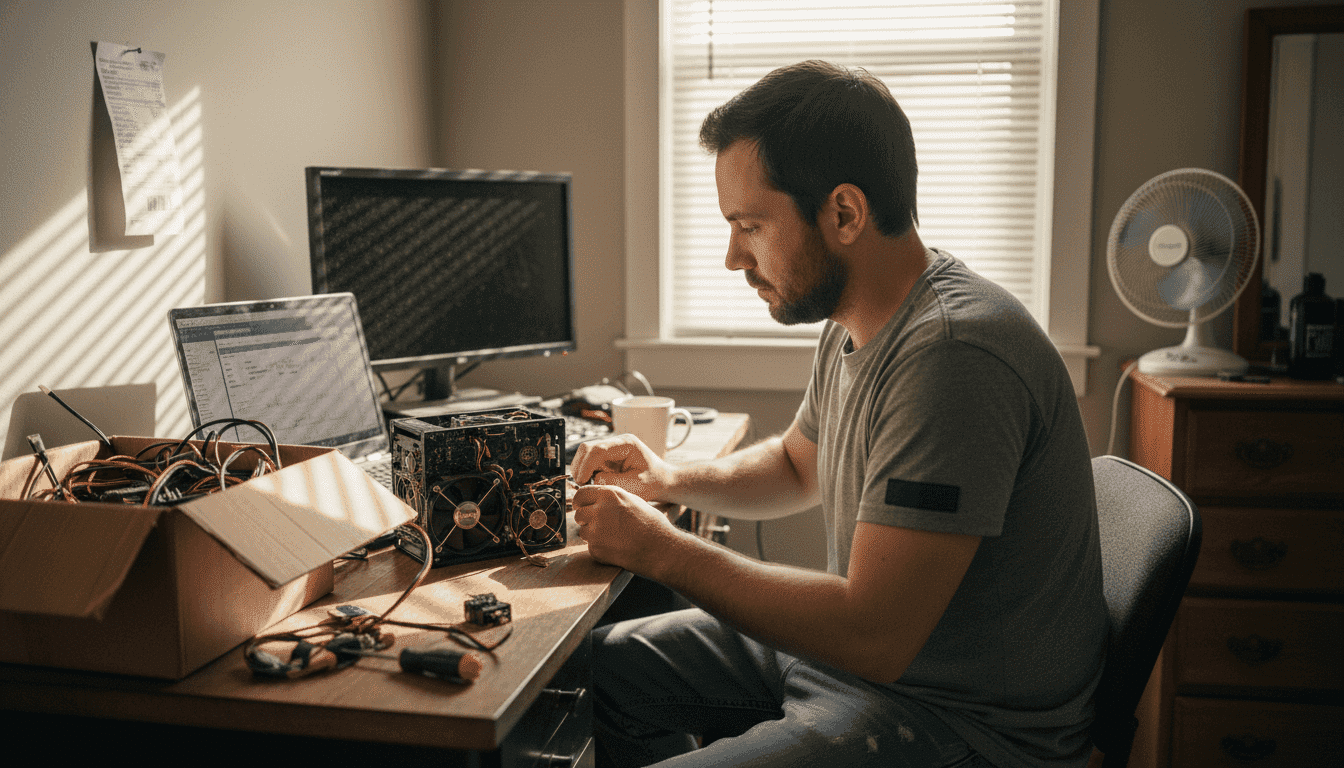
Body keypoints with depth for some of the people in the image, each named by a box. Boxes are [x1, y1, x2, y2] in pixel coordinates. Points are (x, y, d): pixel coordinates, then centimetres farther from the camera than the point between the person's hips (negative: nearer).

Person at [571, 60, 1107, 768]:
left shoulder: (952, 353, -29)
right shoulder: (854, 328, 3)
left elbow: (873, 638, -30)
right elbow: (799, 465, 23)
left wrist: (660, 550, -20)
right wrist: (672, 479, 3)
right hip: (855, 647, 9)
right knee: (603, 664, 10)